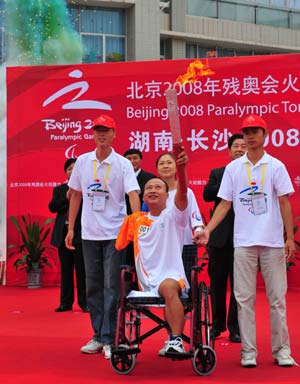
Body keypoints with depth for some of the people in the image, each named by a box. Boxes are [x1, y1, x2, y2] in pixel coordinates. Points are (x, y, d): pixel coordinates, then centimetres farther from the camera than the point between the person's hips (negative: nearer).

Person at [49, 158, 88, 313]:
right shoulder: (59, 190, 13)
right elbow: (52, 207, 1)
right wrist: (67, 197, -11)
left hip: (80, 234, -4)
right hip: (63, 234, 4)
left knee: (81, 269, -2)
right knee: (65, 269, 9)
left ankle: (84, 302, 5)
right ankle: (66, 302, 15)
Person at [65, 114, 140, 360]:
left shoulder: (123, 164, -6)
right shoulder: (82, 162, 6)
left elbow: (133, 194, -15)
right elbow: (76, 195, 12)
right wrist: (70, 228, 9)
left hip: (114, 234, -4)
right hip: (89, 233, 4)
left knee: (111, 286, -5)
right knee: (93, 286, 9)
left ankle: (109, 339, -1)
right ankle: (98, 336, 19)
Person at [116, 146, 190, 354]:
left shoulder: (173, 215, 1)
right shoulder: (134, 220, 14)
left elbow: (182, 193, -19)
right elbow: (119, 246, 24)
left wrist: (181, 168, -35)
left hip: (173, 277, -6)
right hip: (147, 282, 6)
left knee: (168, 287, -35)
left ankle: (176, 340, -41)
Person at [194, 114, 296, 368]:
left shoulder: (276, 166, 2)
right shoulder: (233, 168, 6)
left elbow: (284, 204, 1)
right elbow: (225, 204, 6)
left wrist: (290, 238, -5)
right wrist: (207, 230, -5)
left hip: (273, 242, -1)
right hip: (244, 242, 1)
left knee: (277, 298, 3)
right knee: (244, 298, 3)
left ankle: (282, 350, 11)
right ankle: (248, 350, 9)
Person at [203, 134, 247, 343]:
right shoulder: (218, 173, 12)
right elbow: (207, 194, -4)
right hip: (220, 236, 3)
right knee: (217, 282, 9)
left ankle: (235, 326, 11)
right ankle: (218, 324, 22)